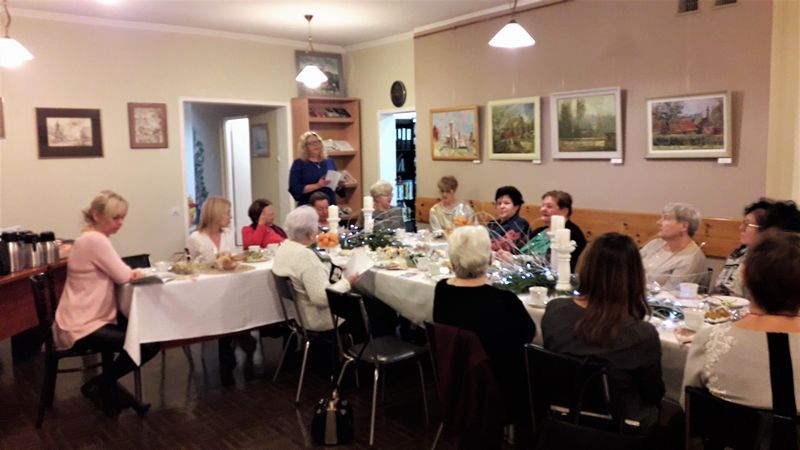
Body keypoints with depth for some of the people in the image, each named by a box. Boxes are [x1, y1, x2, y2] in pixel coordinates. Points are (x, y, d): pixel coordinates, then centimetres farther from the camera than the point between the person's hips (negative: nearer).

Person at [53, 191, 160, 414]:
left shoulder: (92, 238, 14)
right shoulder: (95, 240, -20)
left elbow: (116, 273, 15)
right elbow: (122, 276, -18)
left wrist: (129, 272, -6)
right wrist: (132, 272, 4)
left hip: (92, 318, 11)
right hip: (81, 328, -11)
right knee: (149, 345, -19)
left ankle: (106, 384, 22)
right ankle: (98, 384, 4)